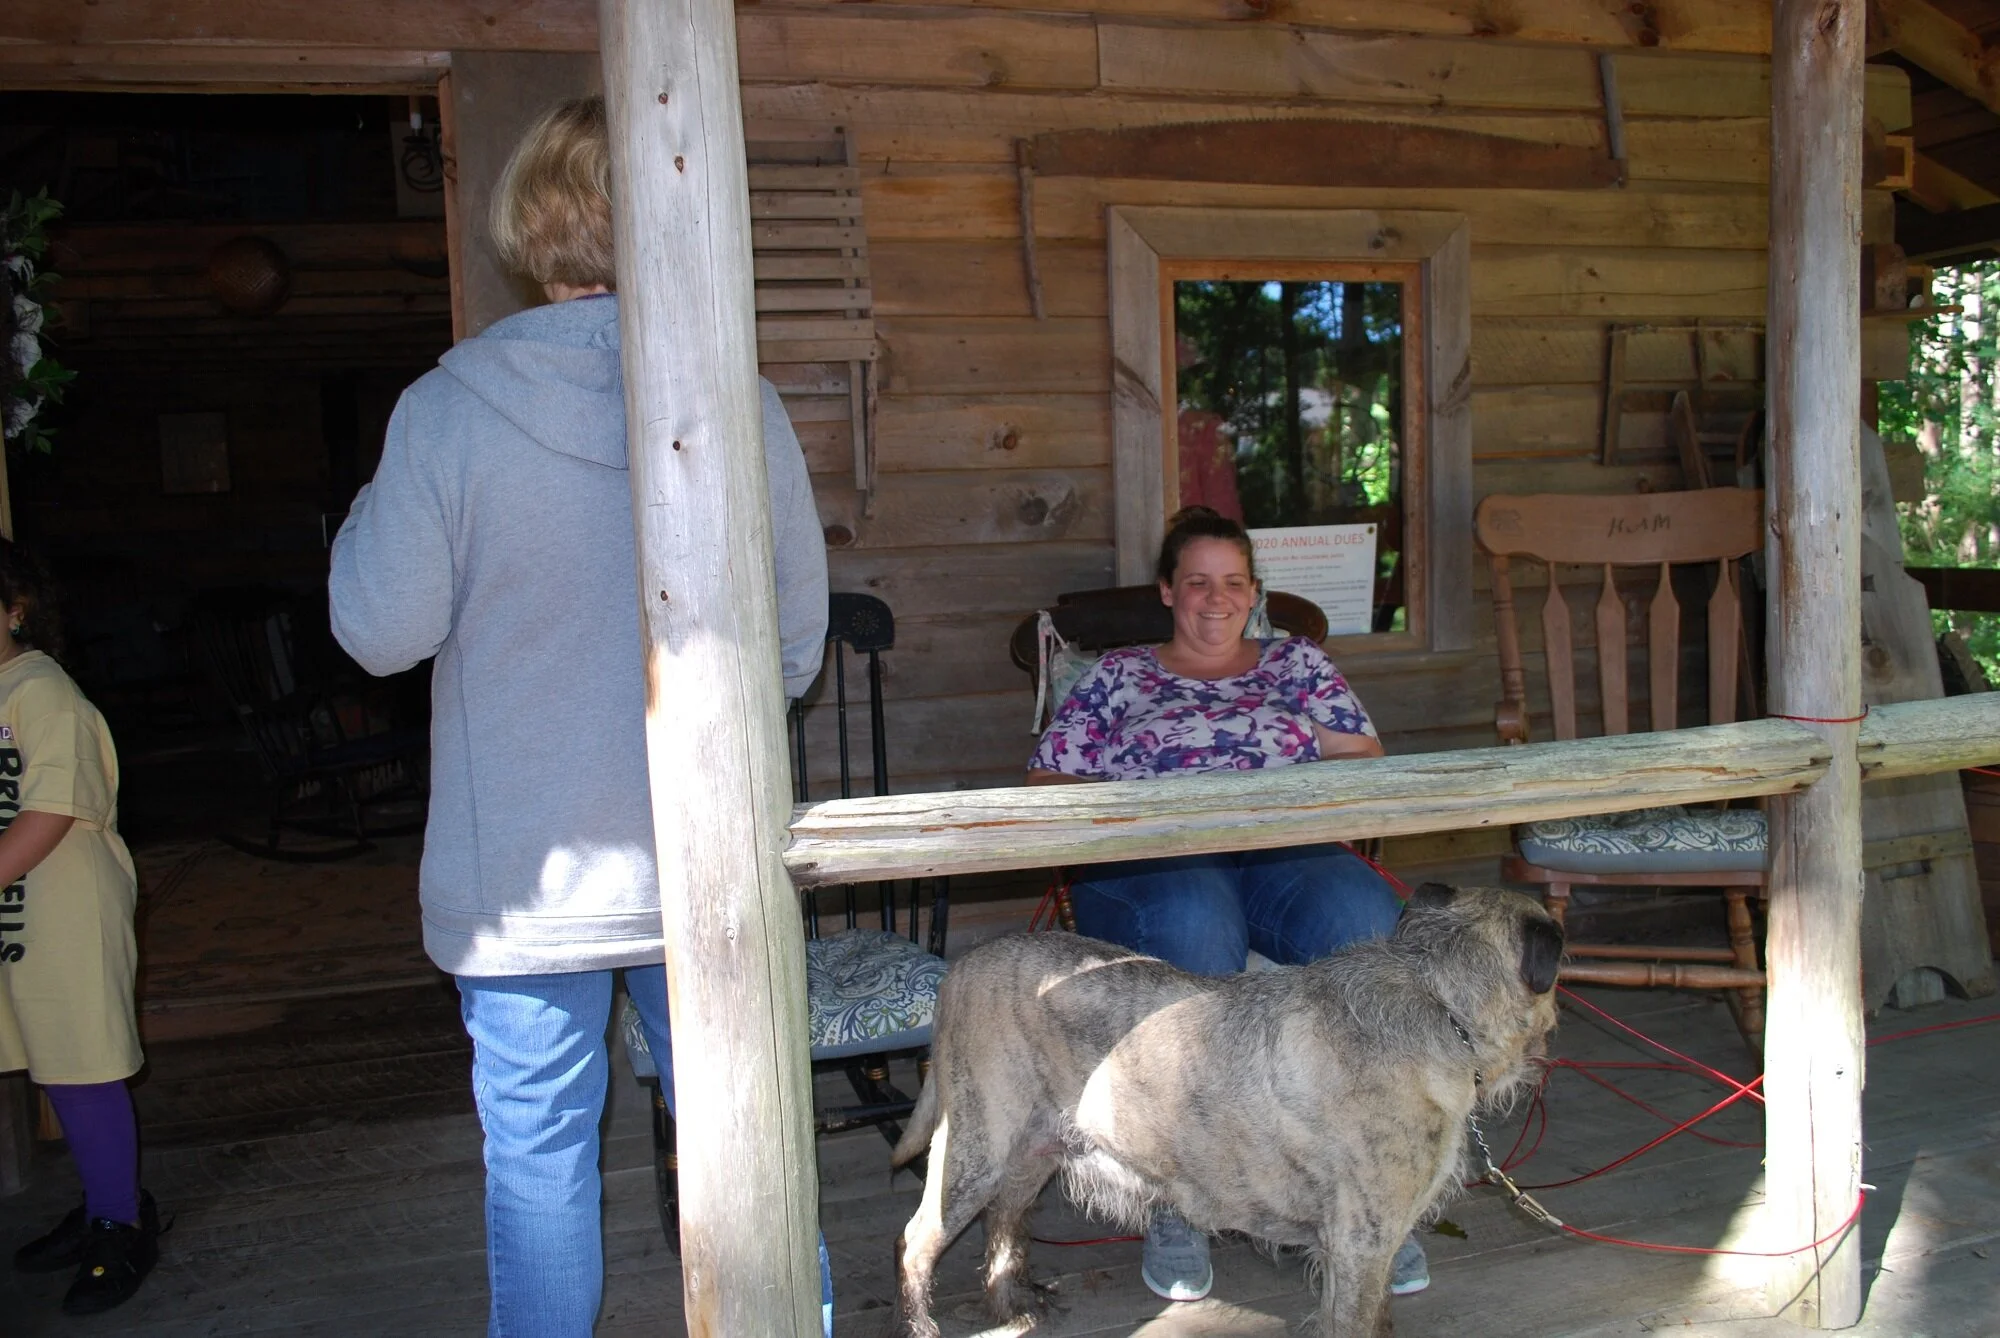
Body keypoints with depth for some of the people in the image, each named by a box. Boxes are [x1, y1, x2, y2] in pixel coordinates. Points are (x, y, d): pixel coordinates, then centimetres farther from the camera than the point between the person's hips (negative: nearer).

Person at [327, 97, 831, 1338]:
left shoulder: (449, 407, -12)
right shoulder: (745, 406, -7)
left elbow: (382, 629, -6)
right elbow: (798, 642, 0)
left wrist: (368, 511, 12)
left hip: (523, 873, -2)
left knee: (539, 1153, 14)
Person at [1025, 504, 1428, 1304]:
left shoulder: (1296, 662, 26)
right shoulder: (1118, 676, 22)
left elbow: (1362, 758, 17)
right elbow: (1047, 783, 15)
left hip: (1288, 851, 2)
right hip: (1149, 862, -1)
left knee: (1366, 915, -34)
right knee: (1193, 928, -39)